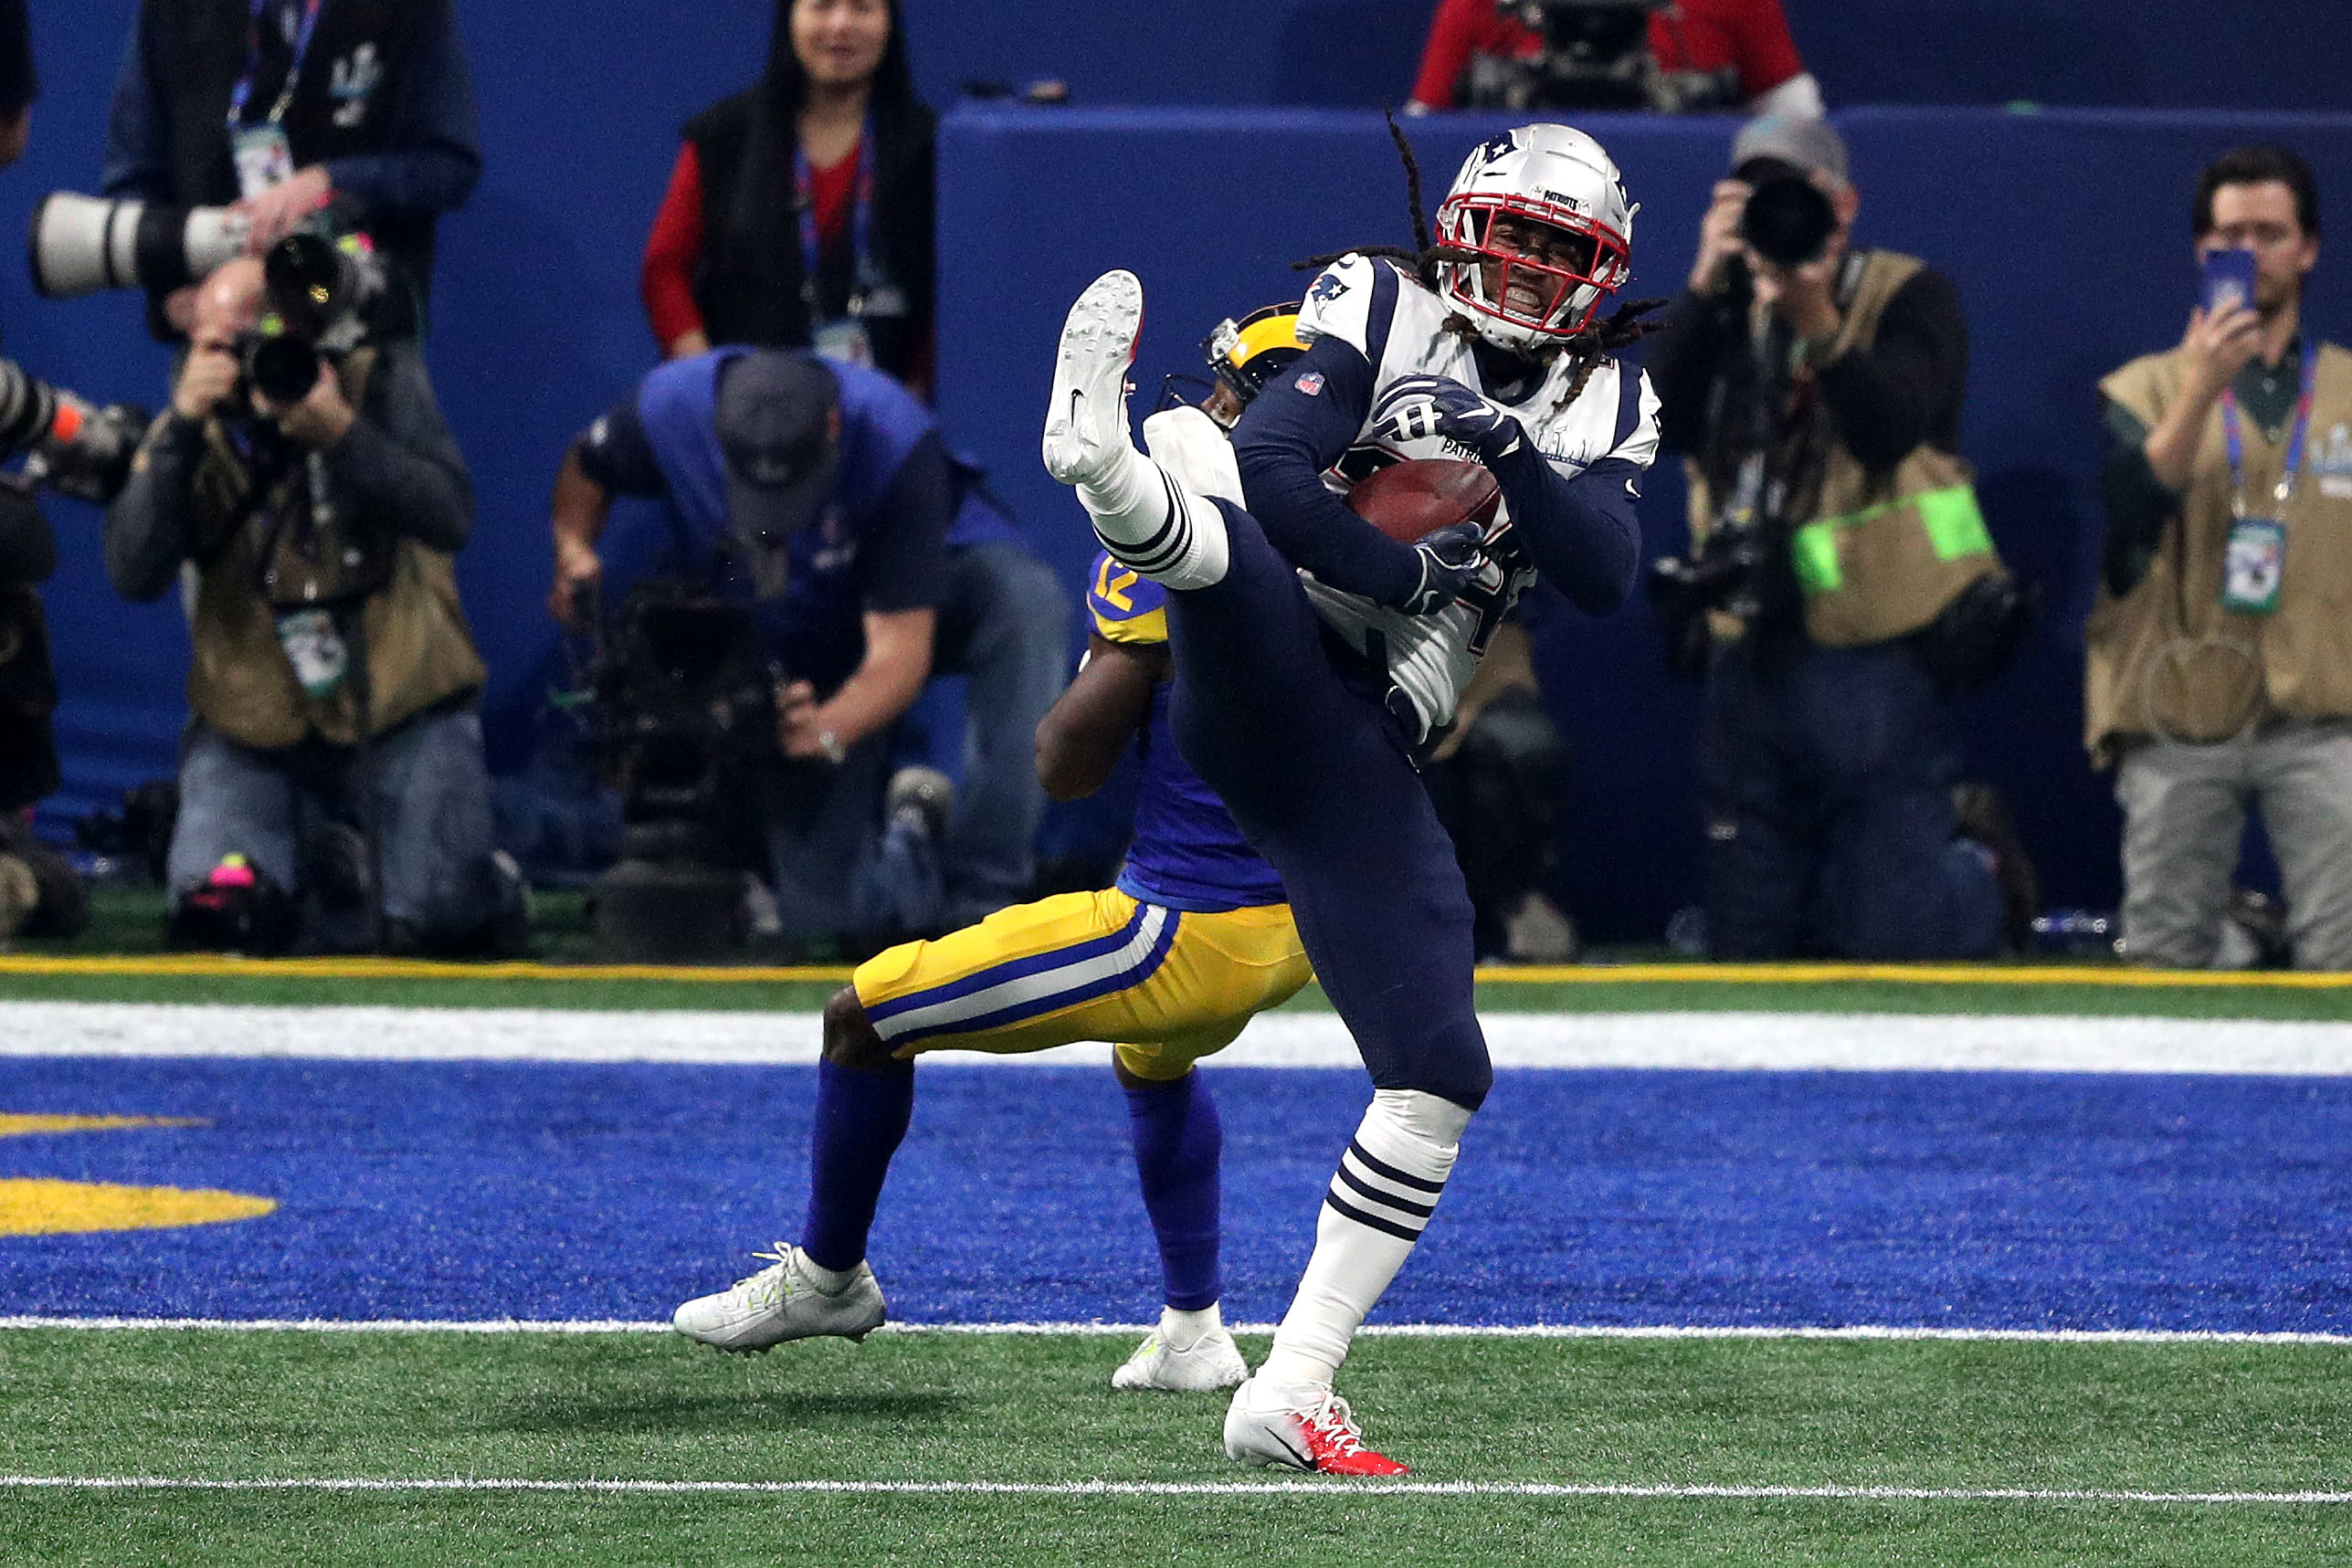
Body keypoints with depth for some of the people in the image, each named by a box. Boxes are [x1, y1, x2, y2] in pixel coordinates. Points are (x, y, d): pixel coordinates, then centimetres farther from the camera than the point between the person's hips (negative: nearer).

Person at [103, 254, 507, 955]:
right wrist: (182, 431, -24)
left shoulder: (380, 382, -6)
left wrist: (341, 434, -29)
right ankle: (326, 859, 19)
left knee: (434, 921, -16)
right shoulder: (191, 429, -1)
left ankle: (487, 887, 23)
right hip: (256, 729, 2)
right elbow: (133, 574, -14)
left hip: (401, 712, -2)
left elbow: (450, 519, -17)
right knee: (218, 909, -16)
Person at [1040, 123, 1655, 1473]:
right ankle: (1111, 460, -75)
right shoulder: (1380, 309, 6)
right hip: (1265, 683, -5)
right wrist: (1418, 575, -11)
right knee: (1201, 453, -36)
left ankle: (1291, 1393, 7)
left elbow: (1607, 579, 0)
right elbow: (1272, 478, -8)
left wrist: (1516, 455, -14)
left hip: (1359, 755, 5)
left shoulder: (1606, 402, 18)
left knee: (1440, 1080, -1)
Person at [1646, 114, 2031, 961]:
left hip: (1875, 659, -5)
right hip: (1750, 657, 5)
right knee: (1746, 941, 7)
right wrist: (1707, 286, -18)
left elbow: (1885, 430, -20)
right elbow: (1667, 422, -7)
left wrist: (1819, 327, -37)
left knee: (1886, 941, -7)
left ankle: (1983, 868, 27)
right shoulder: (1726, 312, 11)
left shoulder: (1909, 297, -2)